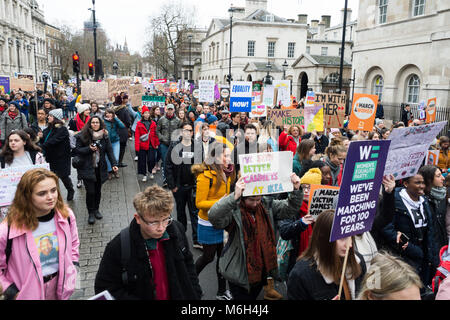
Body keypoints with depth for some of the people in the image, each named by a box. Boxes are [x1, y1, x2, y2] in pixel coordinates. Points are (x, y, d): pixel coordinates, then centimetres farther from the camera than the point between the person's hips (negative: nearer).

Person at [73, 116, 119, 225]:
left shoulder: (104, 136, 3)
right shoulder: (82, 136, -5)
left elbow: (109, 150, 1)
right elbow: (76, 150, -4)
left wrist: (114, 164, -9)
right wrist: (89, 149, -18)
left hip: (100, 168, 3)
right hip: (87, 168, -3)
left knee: (98, 190, 11)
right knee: (90, 191, -5)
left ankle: (96, 209, 31)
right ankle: (91, 213, 11)